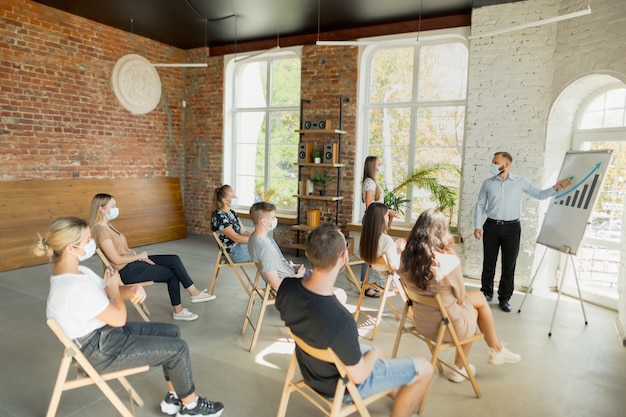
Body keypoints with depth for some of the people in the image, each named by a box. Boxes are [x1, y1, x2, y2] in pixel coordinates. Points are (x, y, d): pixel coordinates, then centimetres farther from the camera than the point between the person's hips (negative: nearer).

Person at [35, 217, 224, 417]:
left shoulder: (75, 271, 0)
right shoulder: (73, 288, -32)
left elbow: (108, 292, 10)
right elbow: (119, 318, -24)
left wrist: (133, 289, -12)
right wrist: (114, 286, -8)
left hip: (105, 332, 10)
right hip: (99, 350, -10)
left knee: (171, 331, 11)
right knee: (178, 348, -7)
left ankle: (174, 398, 22)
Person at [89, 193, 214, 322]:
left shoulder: (107, 226, 11)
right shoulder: (100, 230, -20)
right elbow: (116, 260, -23)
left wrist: (141, 256, -1)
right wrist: (140, 255, -9)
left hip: (133, 261, 9)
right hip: (126, 271, -9)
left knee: (174, 260, -3)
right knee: (172, 274, -6)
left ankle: (194, 293, 1)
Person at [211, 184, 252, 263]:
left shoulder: (232, 213, 11)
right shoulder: (219, 217, -18)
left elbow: (243, 231, 11)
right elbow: (235, 238, -22)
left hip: (240, 245, 8)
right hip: (233, 252, -8)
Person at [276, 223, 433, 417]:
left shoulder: (287, 287, -22)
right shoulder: (340, 320, -42)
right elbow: (358, 375, -25)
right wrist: (373, 354, -5)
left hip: (311, 370, 7)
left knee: (376, 351, 32)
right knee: (424, 368, 8)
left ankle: (400, 396, 54)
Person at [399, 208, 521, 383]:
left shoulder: (406, 257, -12)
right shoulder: (449, 261, -28)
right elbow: (460, 297, -11)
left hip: (420, 322, 5)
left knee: (478, 296, 25)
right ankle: (496, 350, 47)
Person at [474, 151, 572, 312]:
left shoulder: (520, 182, 3)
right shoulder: (488, 183, 4)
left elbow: (539, 194, 8)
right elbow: (480, 205, 4)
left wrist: (555, 187, -10)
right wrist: (477, 226, -4)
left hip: (512, 227, 0)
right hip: (491, 226, 1)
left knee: (509, 264, 4)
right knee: (489, 262, 6)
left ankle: (504, 298, 14)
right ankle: (486, 293, 21)